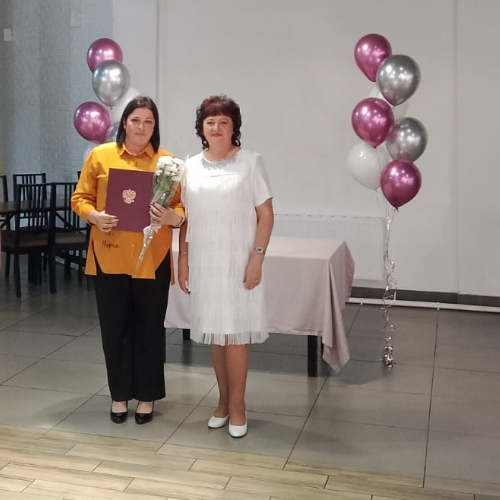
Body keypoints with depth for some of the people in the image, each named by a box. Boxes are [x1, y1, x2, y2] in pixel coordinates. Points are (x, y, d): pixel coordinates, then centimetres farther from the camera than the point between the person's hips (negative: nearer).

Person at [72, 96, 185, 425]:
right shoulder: (100, 155, 4)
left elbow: (183, 205, 1)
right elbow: (80, 198, 5)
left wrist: (172, 217, -20)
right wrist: (94, 216, -15)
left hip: (152, 259, 0)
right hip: (110, 257, 1)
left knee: (150, 329, 8)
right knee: (114, 328, 8)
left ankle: (147, 396, 23)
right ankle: (119, 394, 25)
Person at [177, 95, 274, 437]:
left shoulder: (250, 163, -4)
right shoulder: (192, 167, 8)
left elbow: (266, 215, -6)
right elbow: (186, 217, 11)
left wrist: (256, 258, -12)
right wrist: (183, 260, 6)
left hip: (237, 262, -4)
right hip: (203, 262, 4)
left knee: (235, 333, -2)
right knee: (214, 332, 9)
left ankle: (237, 406, 11)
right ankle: (224, 401, 22)